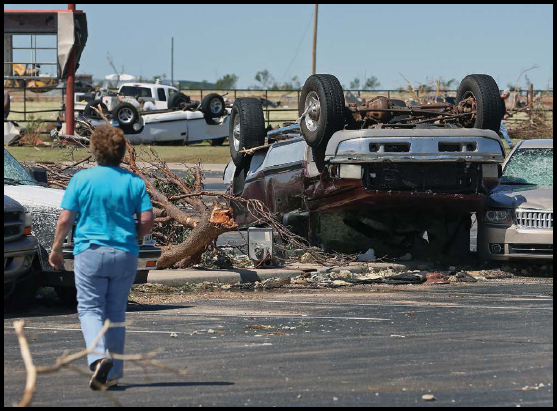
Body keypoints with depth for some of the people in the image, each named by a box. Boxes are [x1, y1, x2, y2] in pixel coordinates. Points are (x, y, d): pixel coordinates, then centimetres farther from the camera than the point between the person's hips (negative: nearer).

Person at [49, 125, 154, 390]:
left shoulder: (81, 179, -2)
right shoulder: (134, 182, 2)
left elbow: (65, 219, -4)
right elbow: (147, 220, -3)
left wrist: (56, 249, 10)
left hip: (90, 252, -2)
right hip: (125, 255, 2)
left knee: (90, 309, 3)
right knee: (116, 312, 12)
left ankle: (98, 355, -23)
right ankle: (113, 373, 13)